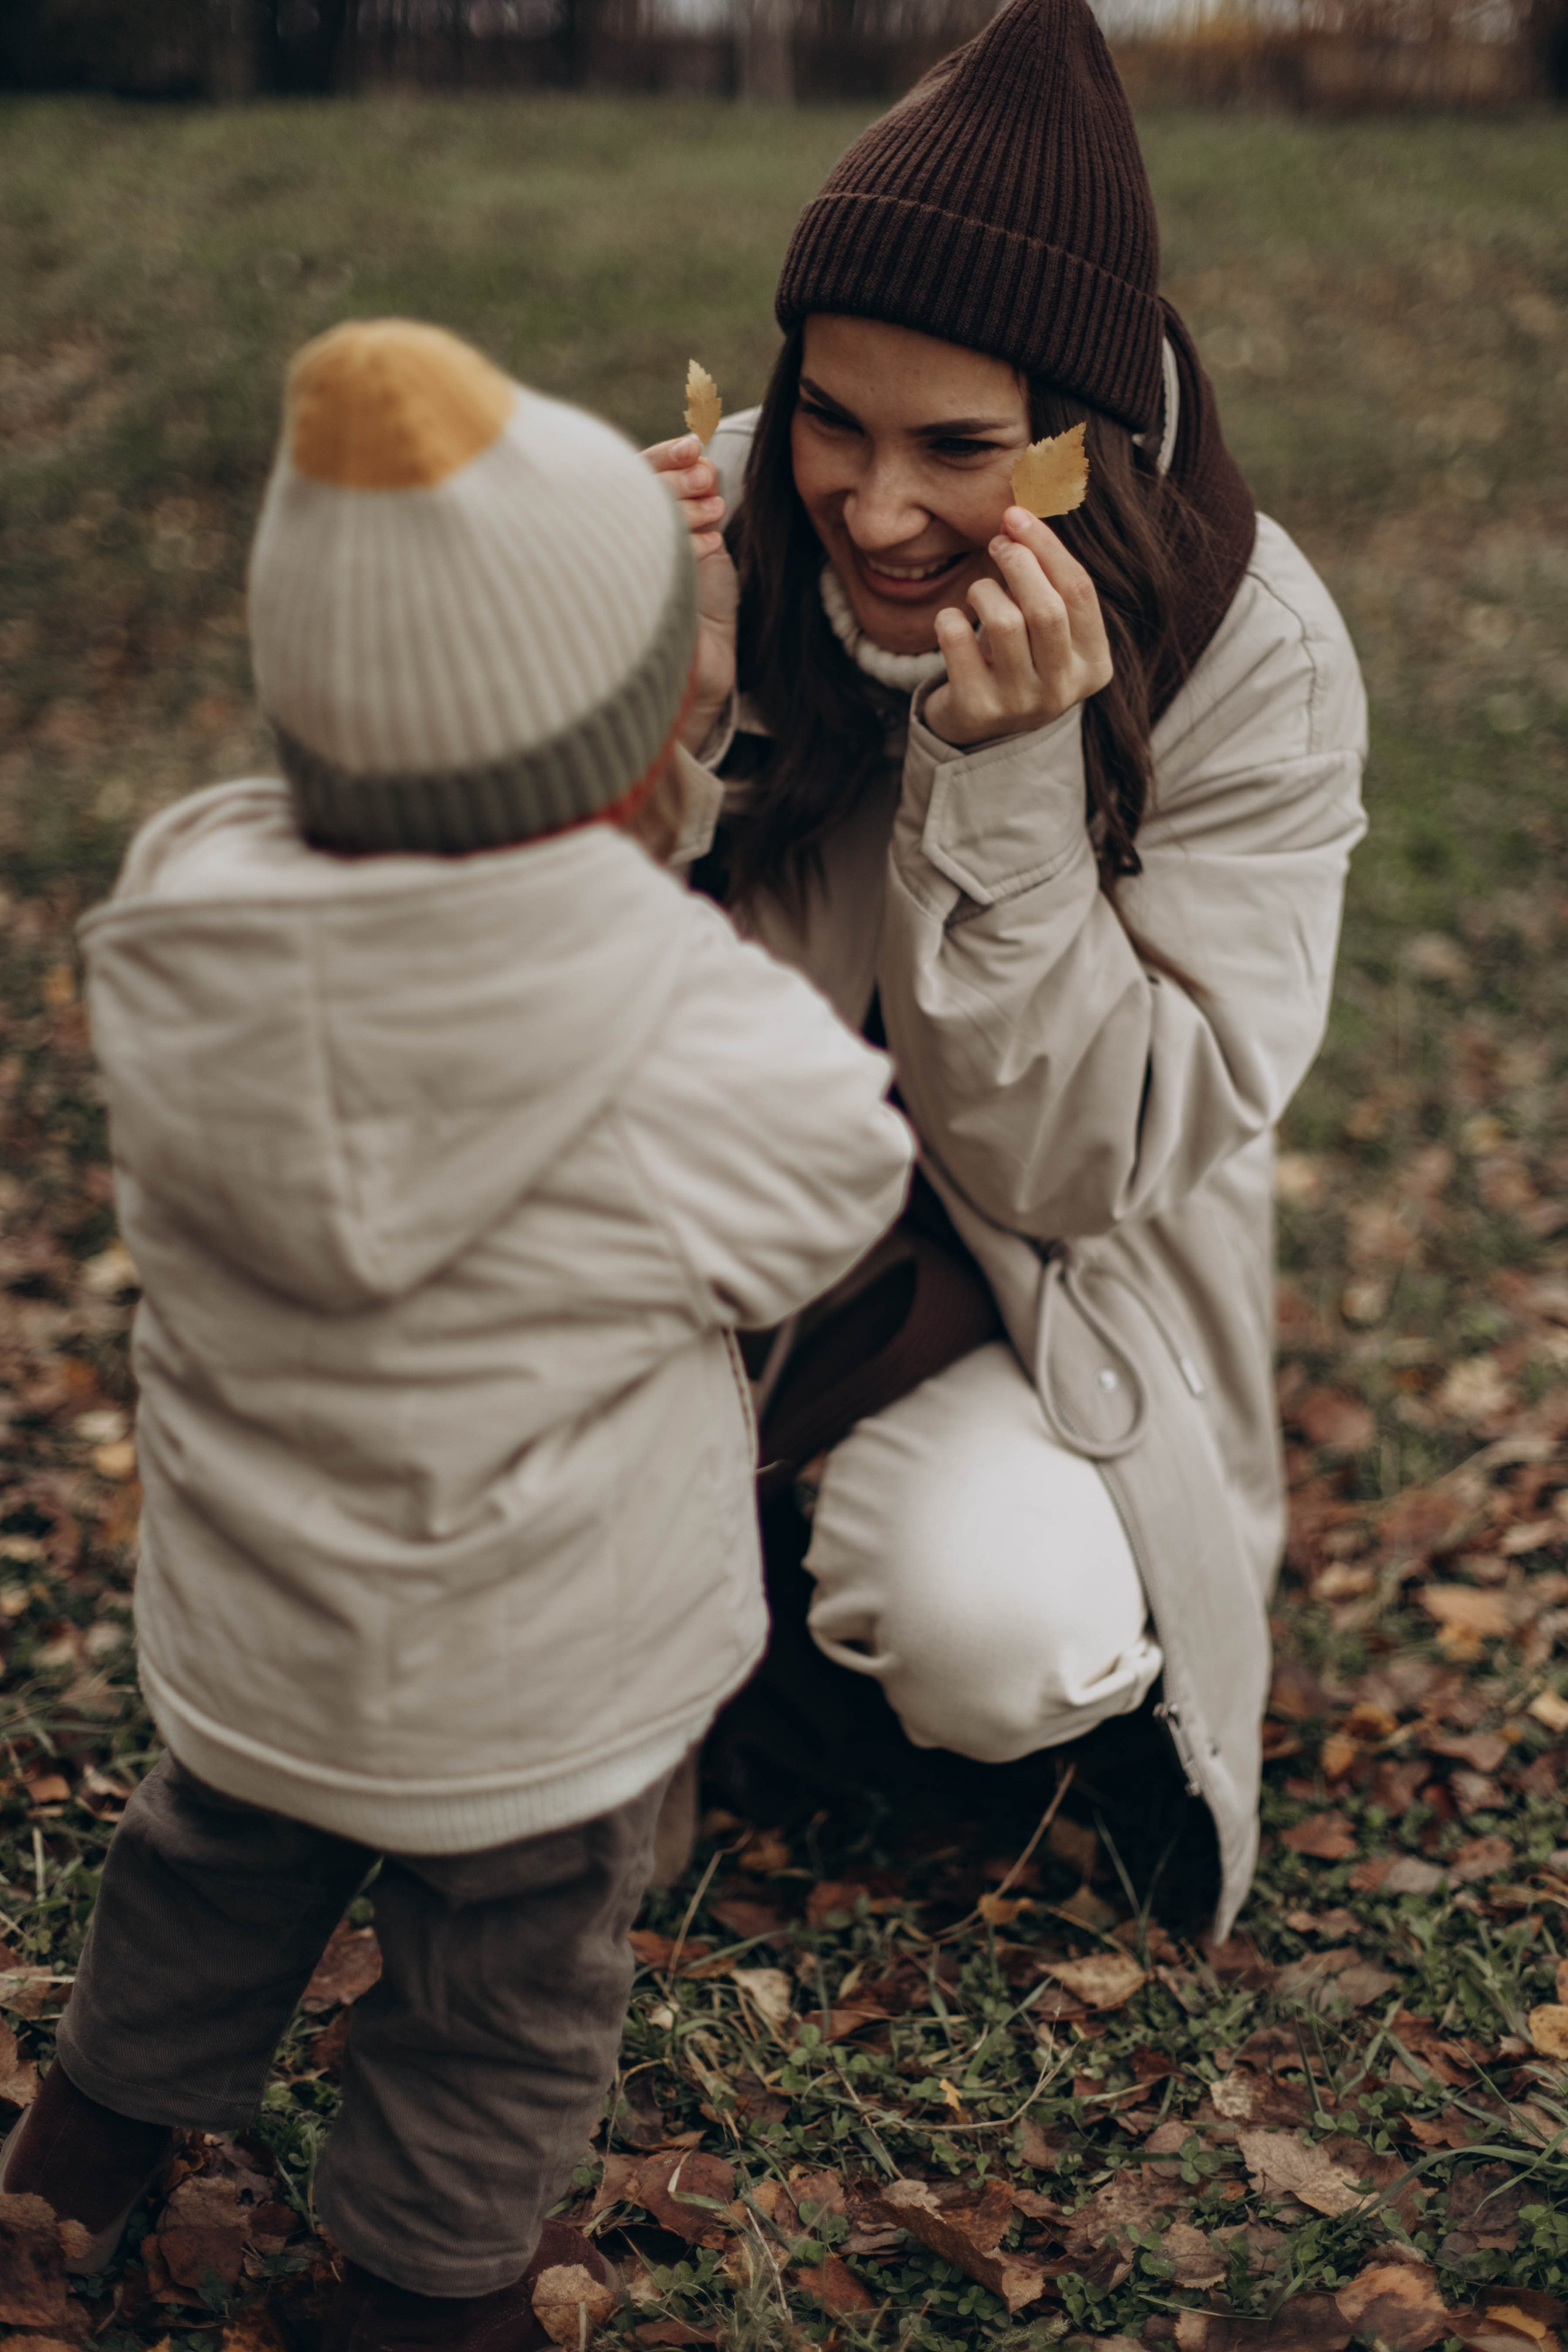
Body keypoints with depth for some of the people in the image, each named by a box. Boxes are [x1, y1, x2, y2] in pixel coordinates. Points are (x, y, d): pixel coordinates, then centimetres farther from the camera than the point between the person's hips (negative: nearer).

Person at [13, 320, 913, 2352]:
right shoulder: (720, 1072, -33)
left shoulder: (173, 948, -20)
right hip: (528, 1698, -4)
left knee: (216, 1870, 33)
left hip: (237, 1635, 4)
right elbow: (823, 1210, -12)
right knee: (506, 1995, 25)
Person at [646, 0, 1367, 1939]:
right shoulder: (718, 530, -15)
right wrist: (667, 717, -31)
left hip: (1039, 1300, -3)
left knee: (996, 1645, -30)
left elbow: (1079, 1158, -21)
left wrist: (1003, 770, -34)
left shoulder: (1252, 656, -20)